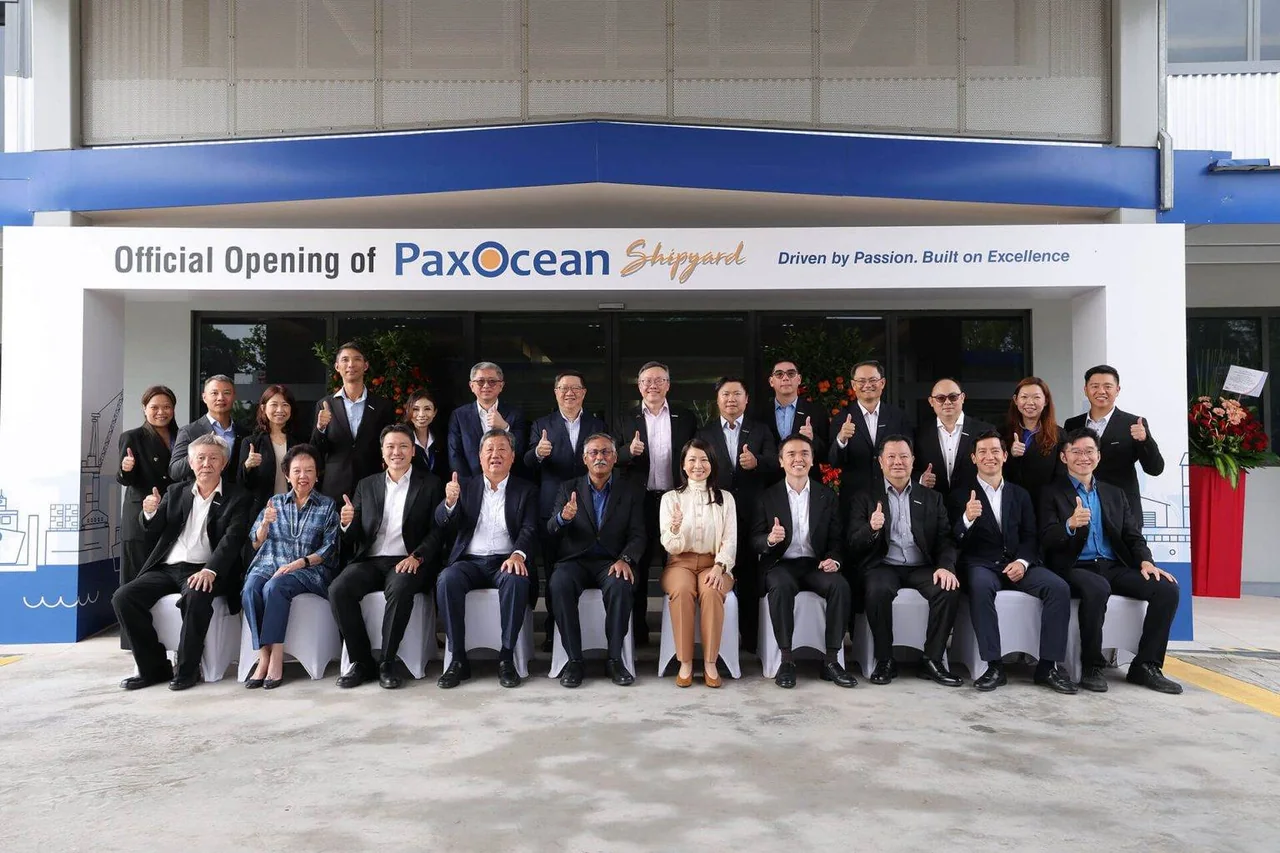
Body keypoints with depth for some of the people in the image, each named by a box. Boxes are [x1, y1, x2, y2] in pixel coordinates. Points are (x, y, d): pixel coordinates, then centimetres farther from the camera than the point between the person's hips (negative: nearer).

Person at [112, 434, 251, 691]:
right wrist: (150, 513, -9)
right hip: (167, 568, 5)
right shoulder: (176, 492, 17)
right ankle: (154, 667, -5)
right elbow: (154, 534, 16)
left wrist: (210, 571, -27)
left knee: (196, 596, -35)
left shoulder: (237, 498, 3)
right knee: (123, 597, -17)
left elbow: (232, 539, -11)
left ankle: (187, 669, -16)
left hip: (204, 572, -5)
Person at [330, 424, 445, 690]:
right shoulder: (366, 485, 18)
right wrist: (347, 523, -10)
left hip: (407, 562, -3)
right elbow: (356, 537, 14)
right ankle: (362, 662, -12)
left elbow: (437, 532, -1)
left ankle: (387, 663, -19)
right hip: (369, 561, 3)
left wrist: (417, 557, -18)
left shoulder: (430, 484, 8)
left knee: (400, 589, -35)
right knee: (338, 589, -25)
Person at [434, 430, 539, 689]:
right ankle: (458, 659, -22)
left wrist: (518, 554, -24)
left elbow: (529, 529, -2)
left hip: (506, 561, -1)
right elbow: (442, 523, 4)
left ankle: (507, 658, -24)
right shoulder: (466, 488, 15)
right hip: (470, 561, 2)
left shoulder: (526, 491, 11)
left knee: (516, 581, -34)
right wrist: (450, 502, -20)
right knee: (447, 580, -30)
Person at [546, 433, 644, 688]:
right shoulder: (568, 489, 11)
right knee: (559, 584, -33)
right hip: (575, 561, 1)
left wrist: (625, 560, -19)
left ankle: (615, 659, -20)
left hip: (610, 562, 0)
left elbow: (637, 535, 3)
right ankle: (574, 660, -22)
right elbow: (550, 531, 0)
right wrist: (563, 517, -25)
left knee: (620, 586, -34)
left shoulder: (630, 491, 10)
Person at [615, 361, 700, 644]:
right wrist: (629, 451, -17)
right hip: (639, 501, 0)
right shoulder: (626, 419, 8)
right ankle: (637, 630, 15)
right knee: (638, 569, 6)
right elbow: (613, 459, 5)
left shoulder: (686, 417, 8)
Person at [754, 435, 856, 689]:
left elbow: (837, 539, 9)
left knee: (840, 586, -29)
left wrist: (833, 559, -13)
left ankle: (831, 660, -19)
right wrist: (770, 539, -22)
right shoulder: (767, 497, 6)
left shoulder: (827, 496, 10)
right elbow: (755, 541, 2)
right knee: (781, 586, -35)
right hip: (780, 564, -2)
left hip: (816, 565, 2)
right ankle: (786, 660, -26)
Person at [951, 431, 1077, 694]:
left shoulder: (1020, 494, 17)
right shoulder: (962, 495, 5)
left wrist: (1022, 561, -10)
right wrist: (967, 519, -26)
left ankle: (1048, 666, -15)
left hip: (1016, 564, 4)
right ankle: (994, 666, -30)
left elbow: (1030, 536, 11)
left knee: (1058, 587, -22)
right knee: (981, 586, -37)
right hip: (981, 564, -3)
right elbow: (955, 540, -4)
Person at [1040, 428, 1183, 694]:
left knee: (1167, 588, -18)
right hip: (1075, 568, -5)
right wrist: (1070, 525, -29)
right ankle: (1091, 666, -19)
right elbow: (1047, 540, -8)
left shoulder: (1115, 493, 20)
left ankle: (1145, 665, -6)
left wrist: (1146, 561, -7)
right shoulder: (1052, 494, 5)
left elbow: (1133, 535, 15)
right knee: (1097, 588, -38)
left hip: (1114, 567, 5)